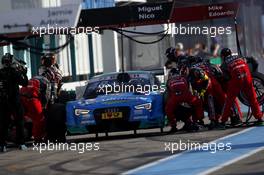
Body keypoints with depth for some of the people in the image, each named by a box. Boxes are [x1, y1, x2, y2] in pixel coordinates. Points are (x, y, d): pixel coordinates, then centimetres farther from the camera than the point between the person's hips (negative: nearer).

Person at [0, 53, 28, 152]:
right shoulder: (14, 72, -7)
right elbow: (24, 83, -6)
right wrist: (24, 73, -1)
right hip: (14, 100, -2)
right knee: (19, 122, 4)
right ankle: (21, 143, 3)